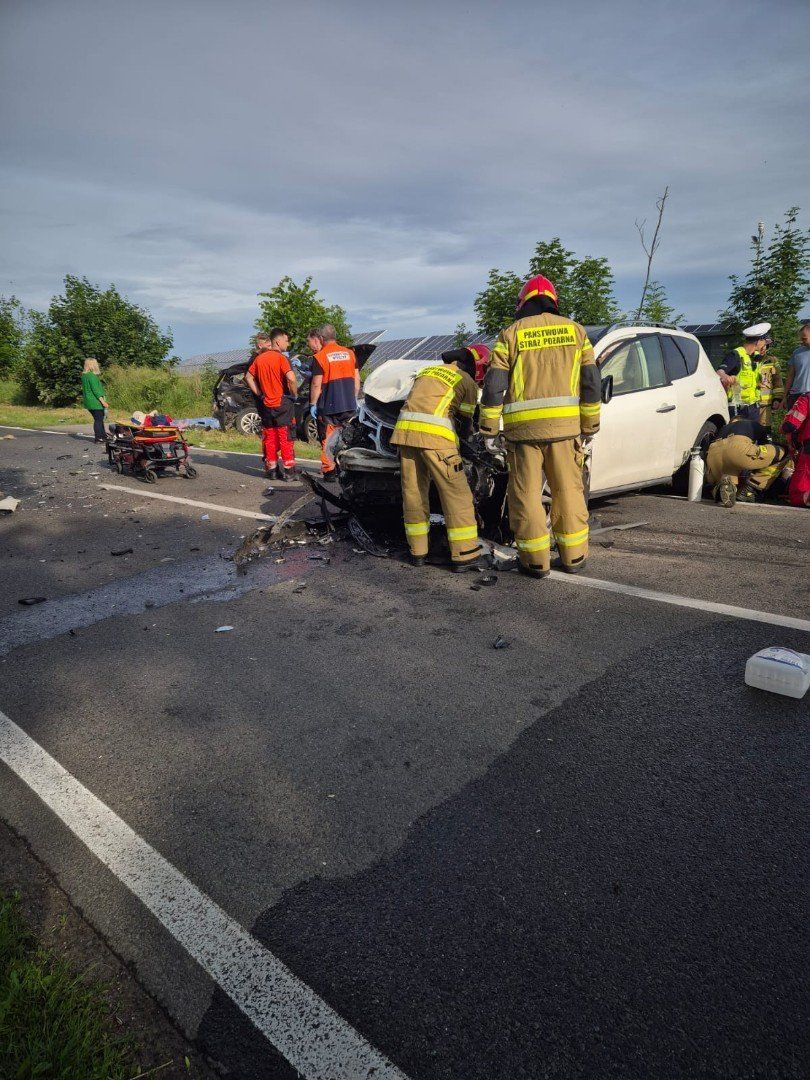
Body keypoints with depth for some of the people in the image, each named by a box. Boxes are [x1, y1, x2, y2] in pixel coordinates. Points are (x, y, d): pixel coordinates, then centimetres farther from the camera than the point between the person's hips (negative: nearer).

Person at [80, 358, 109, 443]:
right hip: (95, 402, -10)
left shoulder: (84, 375, 13)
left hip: (88, 401, 10)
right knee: (98, 419, -4)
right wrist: (103, 401, -19)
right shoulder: (92, 376, -16)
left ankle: (103, 435, 25)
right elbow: (95, 390, -20)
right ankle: (98, 438, -2)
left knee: (99, 419, 17)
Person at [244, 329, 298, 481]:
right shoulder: (280, 357, -11)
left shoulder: (258, 359, 9)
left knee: (270, 438, 11)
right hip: (282, 403, -6)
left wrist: (259, 394, 9)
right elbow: (291, 378, -24)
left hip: (266, 404, 6)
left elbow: (248, 377, 12)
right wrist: (294, 394, -9)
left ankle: (271, 469, 15)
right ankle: (289, 470, 0)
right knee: (285, 438, -2)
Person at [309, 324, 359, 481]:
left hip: (328, 407, -5)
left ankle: (330, 471, 4)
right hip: (348, 405, 5)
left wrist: (313, 404, -4)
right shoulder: (349, 353, 7)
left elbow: (316, 384, -13)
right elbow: (357, 379, 10)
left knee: (327, 439, 4)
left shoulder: (319, 357, -10)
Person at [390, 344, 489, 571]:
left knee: (413, 492, 11)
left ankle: (417, 551, 18)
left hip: (404, 431, 7)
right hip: (434, 436, -6)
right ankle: (465, 555, -2)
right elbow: (465, 422, 12)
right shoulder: (467, 381, 10)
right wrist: (467, 430, 35)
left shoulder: (427, 370, 28)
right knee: (456, 494, -2)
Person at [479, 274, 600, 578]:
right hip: (565, 425, 2)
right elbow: (591, 382, 7)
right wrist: (589, 424, 13)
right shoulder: (574, 330, 12)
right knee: (568, 490, 11)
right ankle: (573, 556, 17)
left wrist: (488, 426, 5)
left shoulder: (511, 334, 6)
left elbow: (493, 385, -1)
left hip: (523, 427, -2)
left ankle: (536, 560, 9)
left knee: (526, 494, 6)